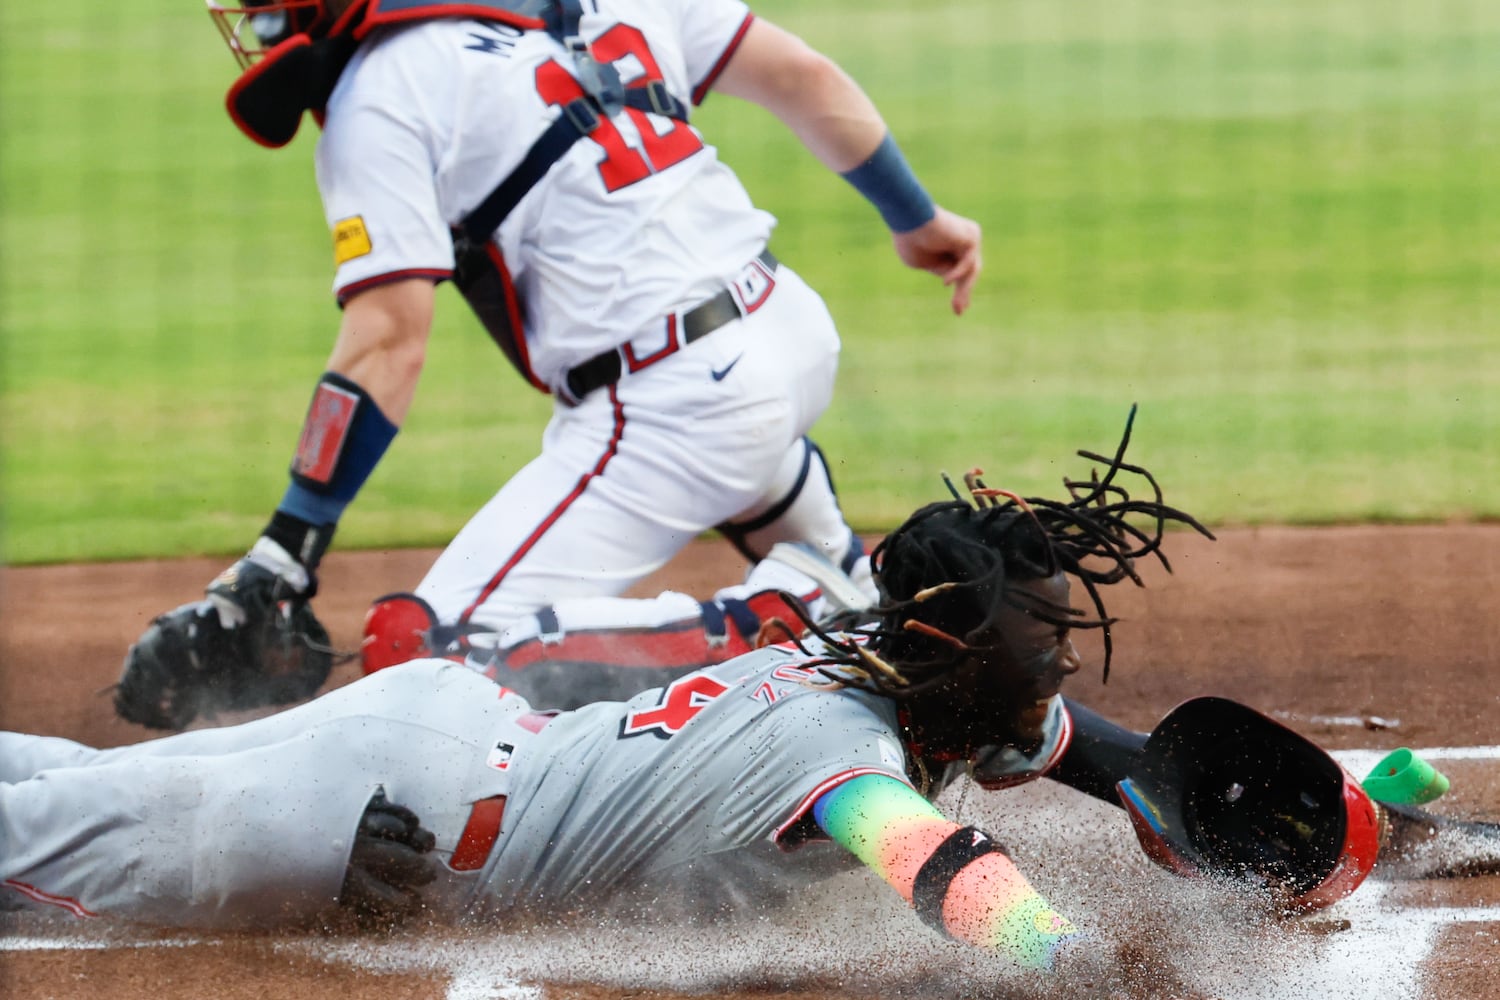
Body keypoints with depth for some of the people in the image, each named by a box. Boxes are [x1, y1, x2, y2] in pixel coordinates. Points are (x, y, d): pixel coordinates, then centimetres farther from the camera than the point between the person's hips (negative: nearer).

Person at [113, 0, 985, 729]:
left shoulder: (380, 94, -7)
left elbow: (389, 341, -15)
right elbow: (805, 78, 15)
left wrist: (285, 552, -15)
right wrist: (918, 218, 29)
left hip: (673, 416, -9)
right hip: (799, 334, 9)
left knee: (428, 650, -10)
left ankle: (765, 629, -14)